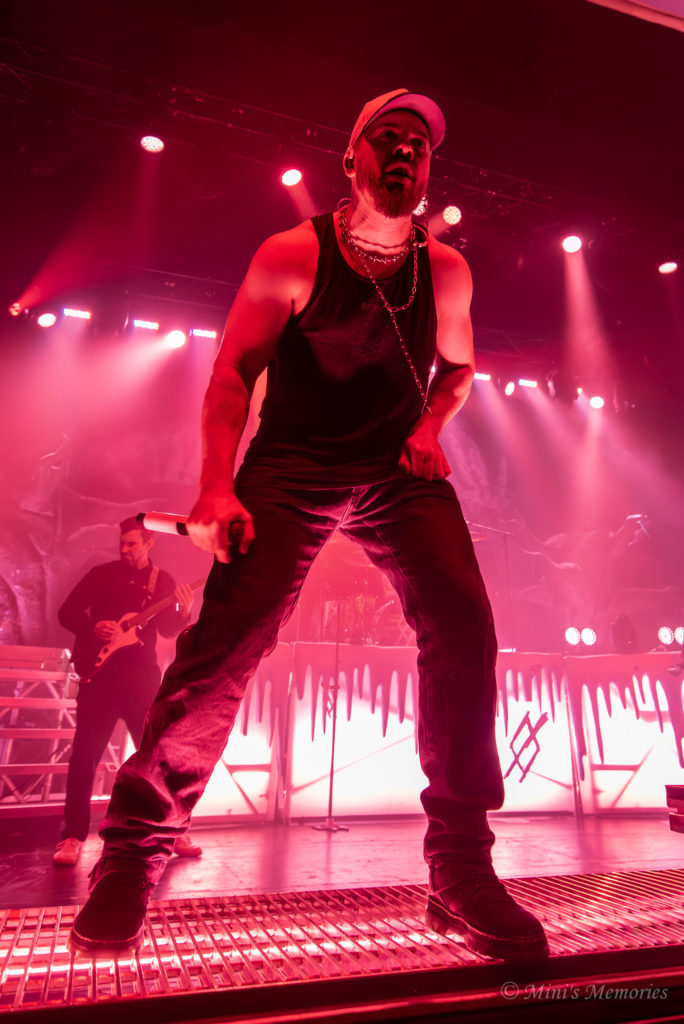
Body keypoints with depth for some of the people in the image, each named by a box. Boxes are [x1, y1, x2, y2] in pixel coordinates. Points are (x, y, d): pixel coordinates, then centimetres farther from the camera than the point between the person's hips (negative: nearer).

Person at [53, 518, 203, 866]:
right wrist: (94, 627, -14)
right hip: (99, 672, -1)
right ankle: (72, 838, 12)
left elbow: (169, 629, -1)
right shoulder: (102, 574, 3)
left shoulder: (163, 581, 6)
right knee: (84, 755, 0)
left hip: (141, 676, 1)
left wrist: (184, 613, -22)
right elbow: (66, 612, 4)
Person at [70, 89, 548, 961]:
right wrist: (217, 488, -19)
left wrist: (430, 426, 1)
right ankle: (133, 856, 1)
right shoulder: (294, 256, -3)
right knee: (227, 638, -20)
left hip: (399, 473, 3)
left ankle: (461, 873, -4)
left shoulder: (446, 271, 8)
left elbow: (458, 366, 23)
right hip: (291, 470, -2)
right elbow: (232, 372, -5)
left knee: (463, 628, -19)